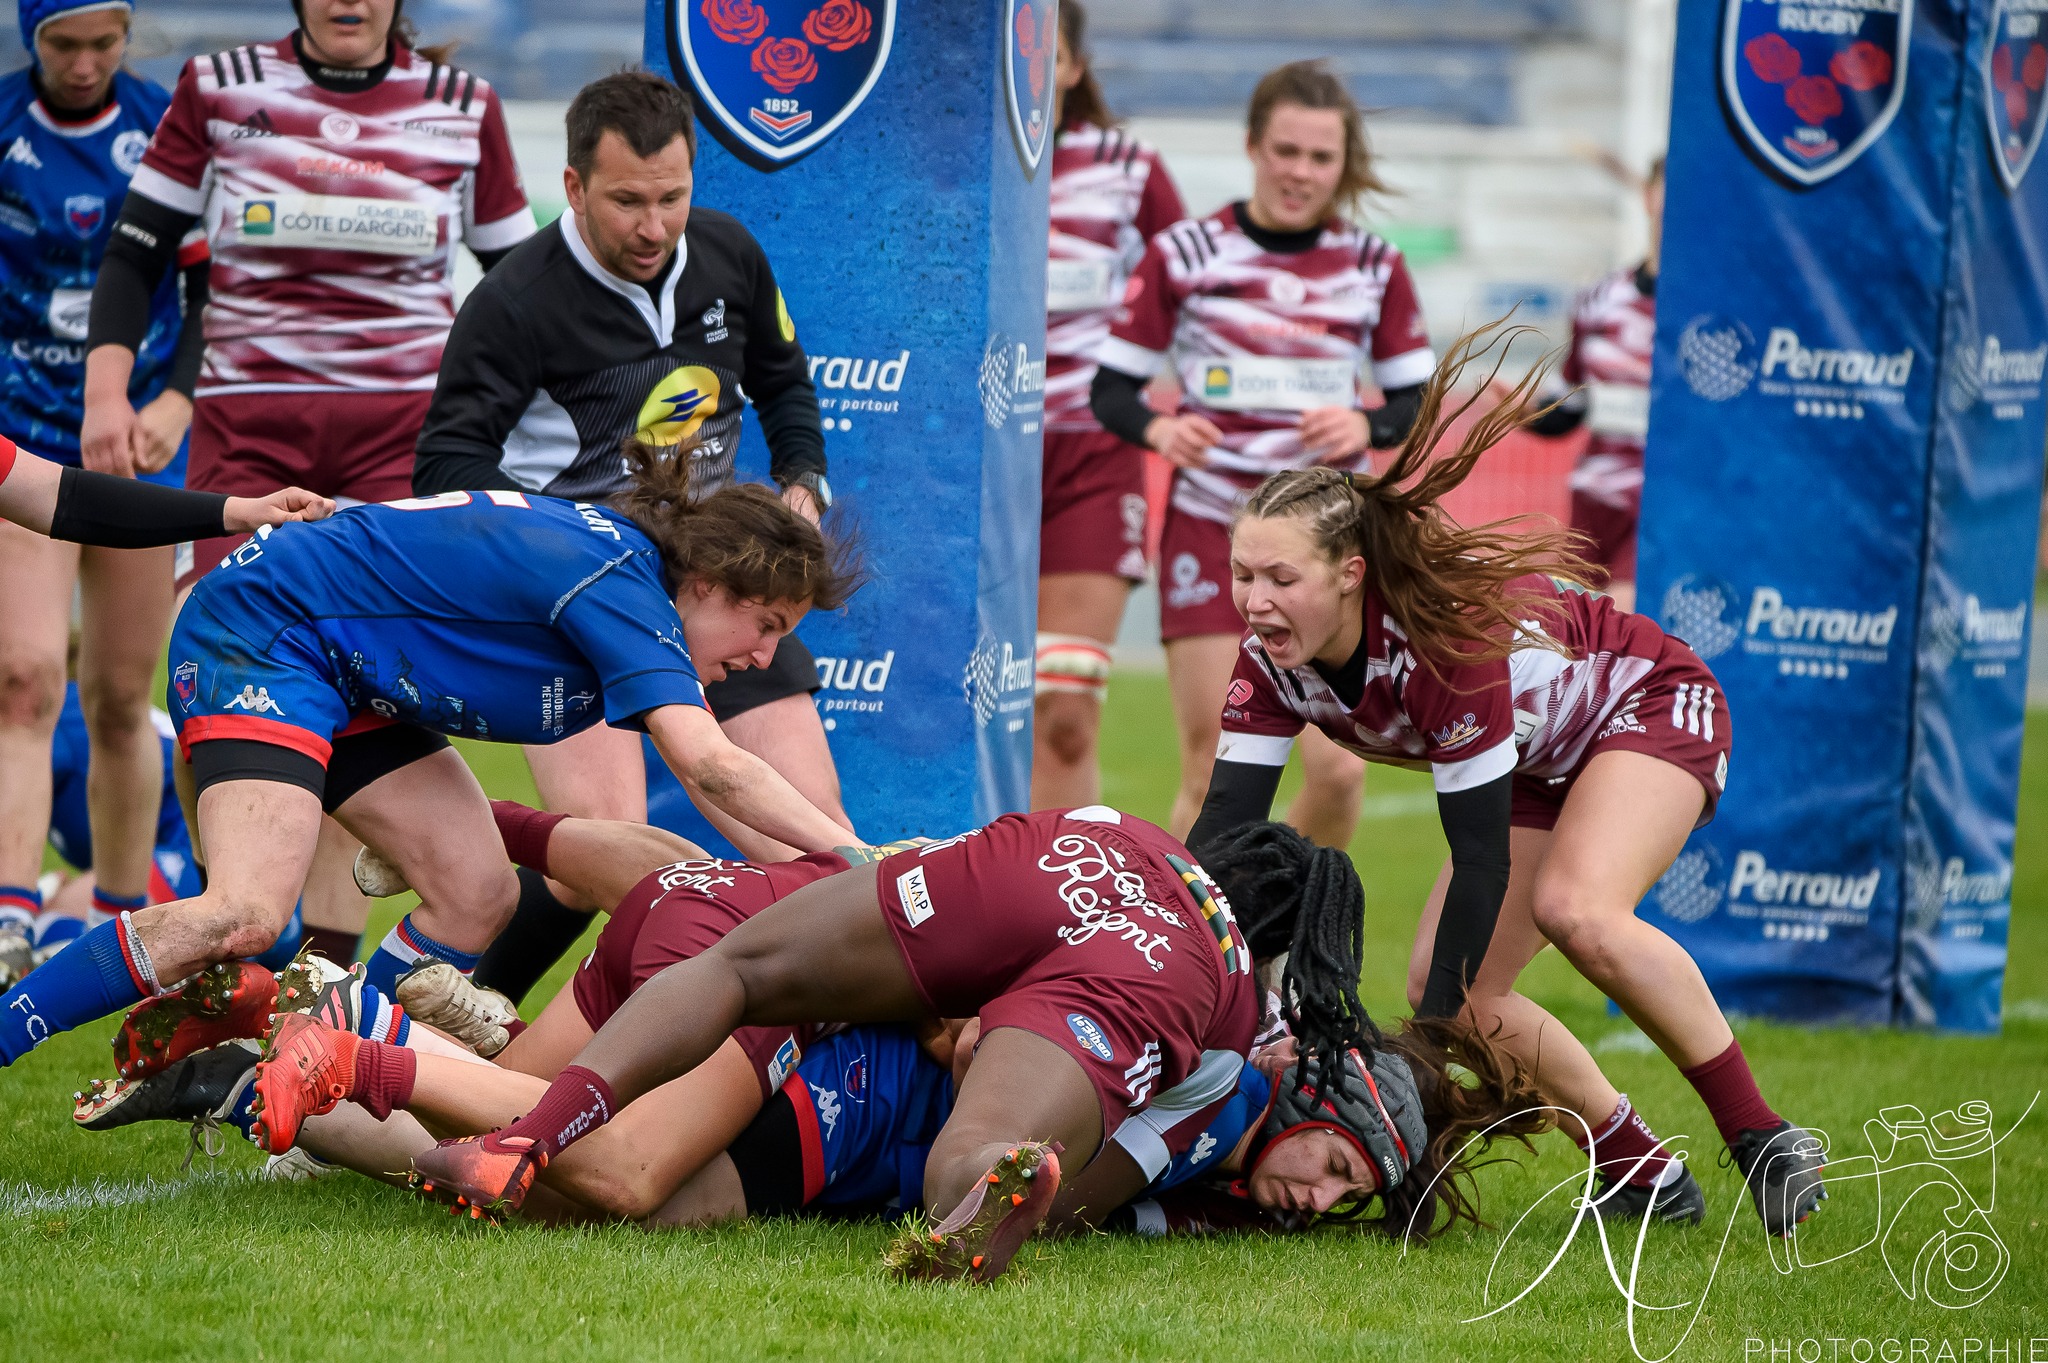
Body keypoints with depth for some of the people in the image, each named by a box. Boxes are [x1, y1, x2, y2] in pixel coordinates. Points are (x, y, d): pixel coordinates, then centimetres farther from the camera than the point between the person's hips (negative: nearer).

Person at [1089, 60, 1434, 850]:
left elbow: (1418, 400, 7)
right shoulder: (1184, 255, -1)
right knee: (1212, 773, -6)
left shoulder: (1374, 267, 5)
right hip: (1210, 529, -2)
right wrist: (1158, 429, -21)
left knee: (1337, 769, -7)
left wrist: (1367, 427, -16)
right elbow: (1110, 388, 1)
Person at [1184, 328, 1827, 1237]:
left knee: (1576, 910, -35)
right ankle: (1645, 1177, 6)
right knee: (1445, 992, -7)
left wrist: (1435, 1027, -32)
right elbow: (1225, 824, -17)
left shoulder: (1444, 635, -38)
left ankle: (1765, 1142, -25)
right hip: (1540, 765, 8)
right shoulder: (1273, 661, -19)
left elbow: (1483, 855, -34)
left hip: (1651, 707, -8)